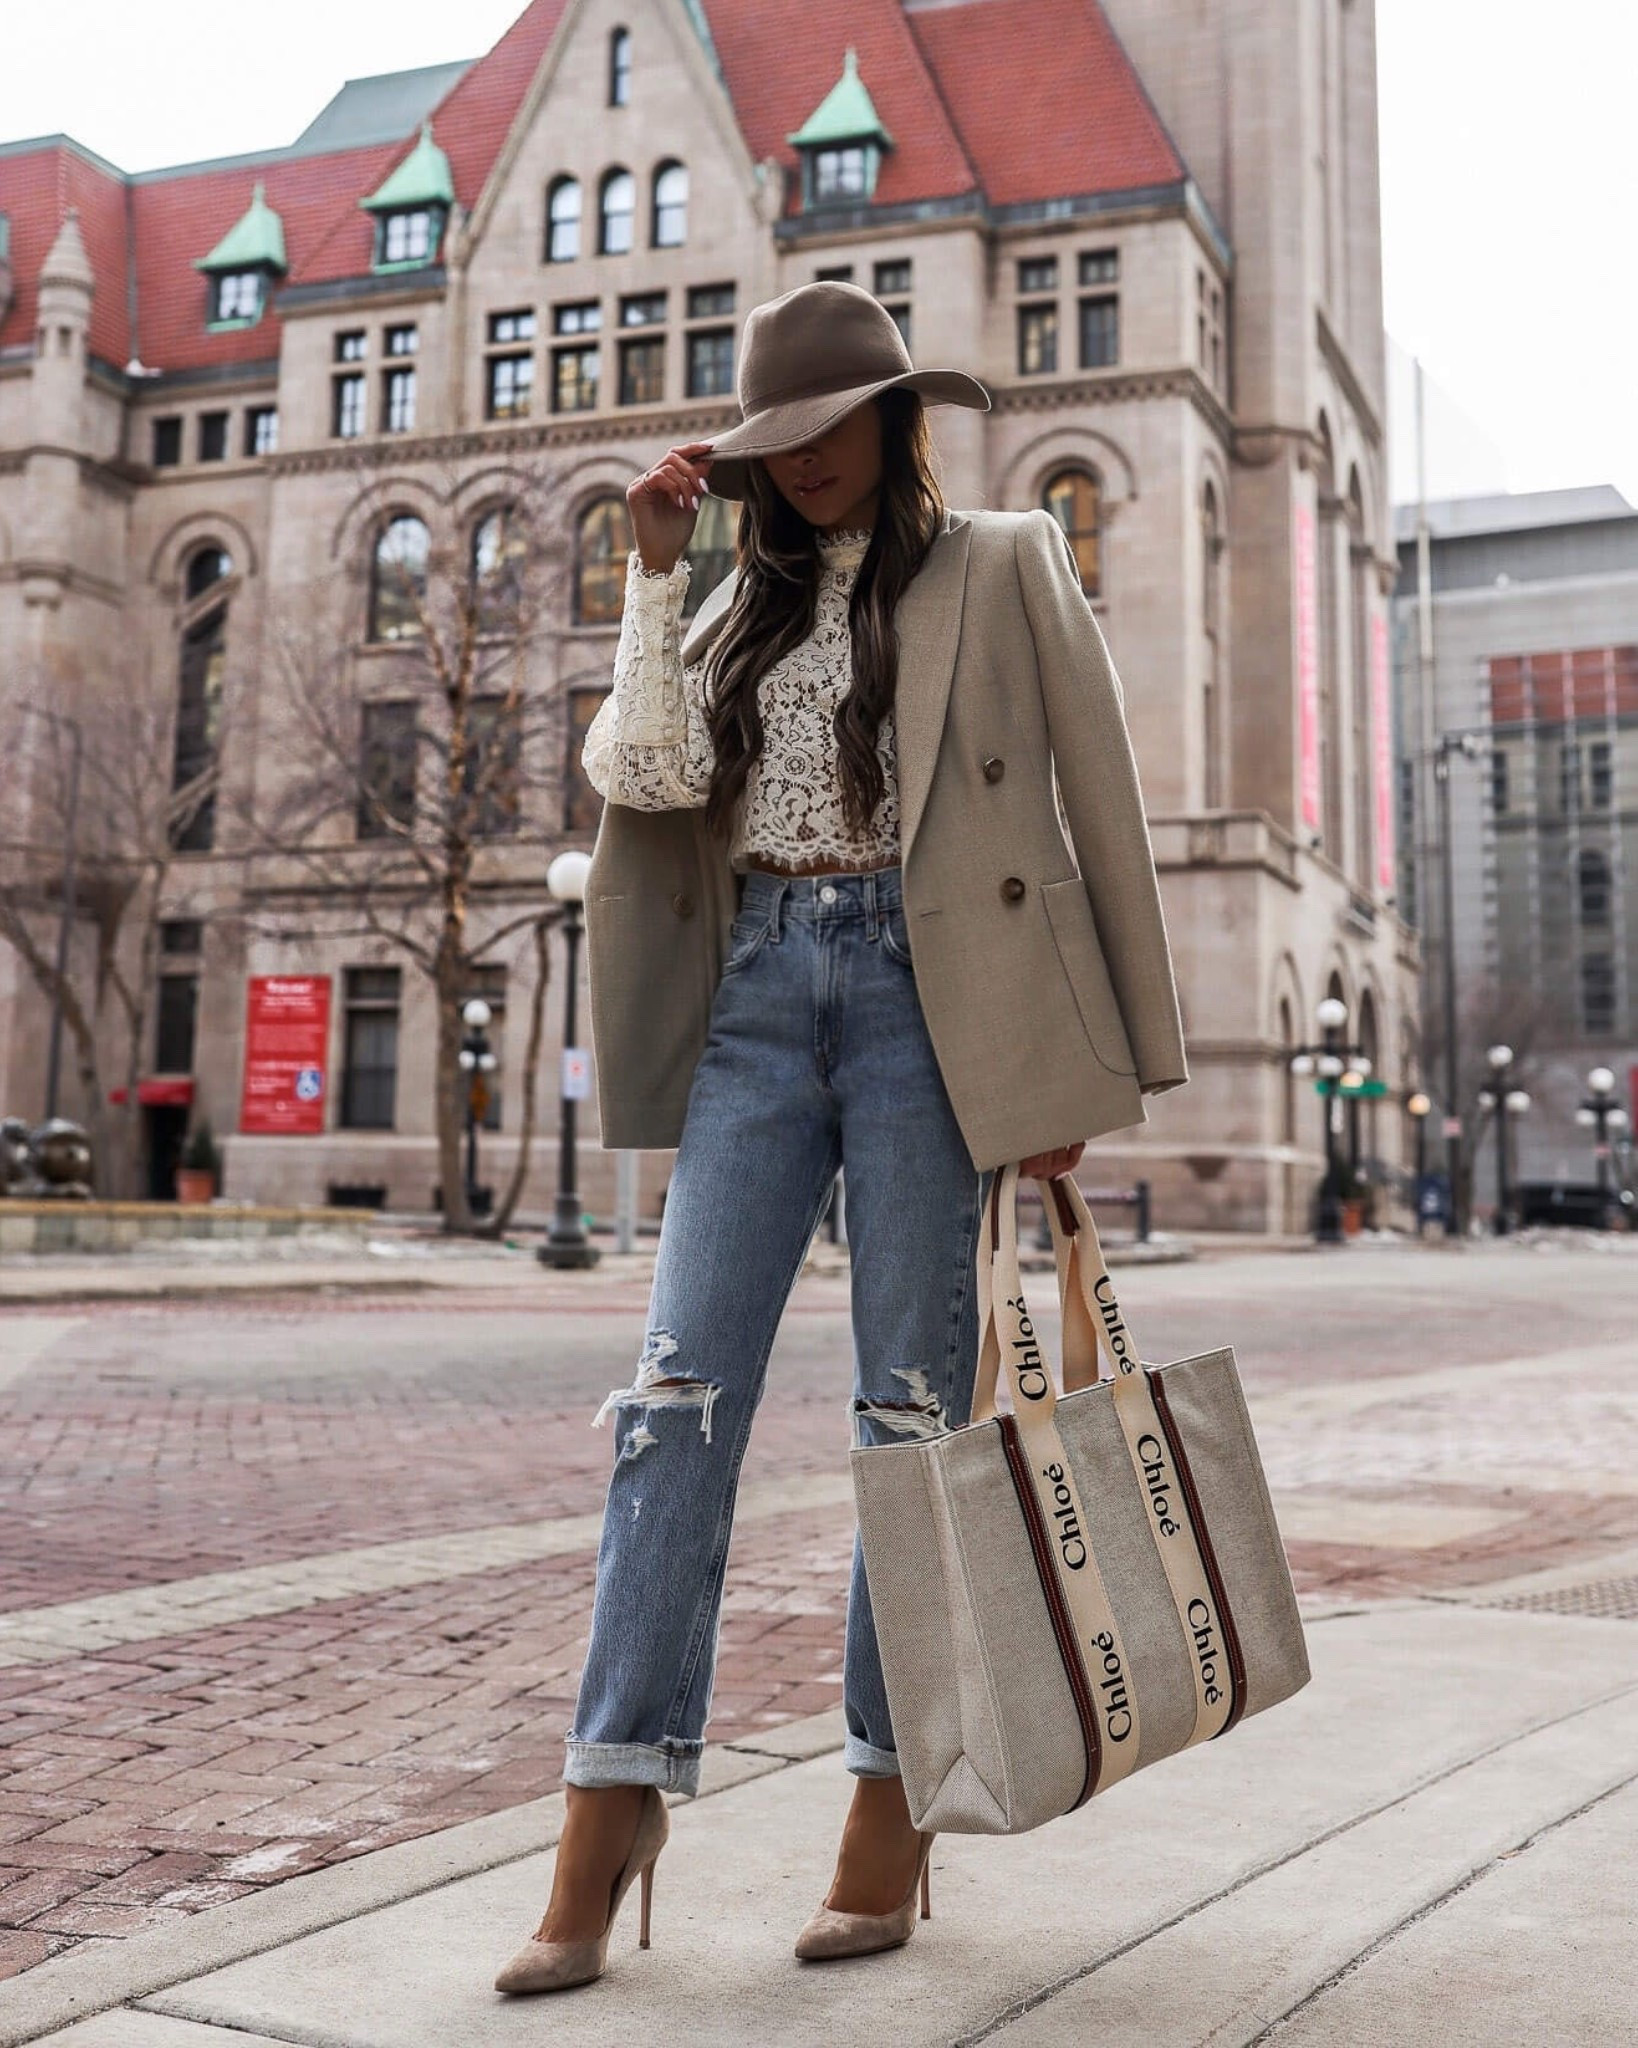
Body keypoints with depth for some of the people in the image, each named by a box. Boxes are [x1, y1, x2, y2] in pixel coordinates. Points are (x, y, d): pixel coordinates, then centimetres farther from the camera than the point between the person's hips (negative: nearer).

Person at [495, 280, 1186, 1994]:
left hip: (921, 986, -4)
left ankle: (892, 1806, 11)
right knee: (682, 1387, -5)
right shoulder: (748, 602, 19)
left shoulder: (1005, 568, 7)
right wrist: (655, 569, 3)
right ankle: (609, 1823, -1)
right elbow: (648, 773, 2)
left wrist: (1080, 1068, -3)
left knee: (913, 1400, 0)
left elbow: (1095, 811, 2)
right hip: (758, 990, 4)